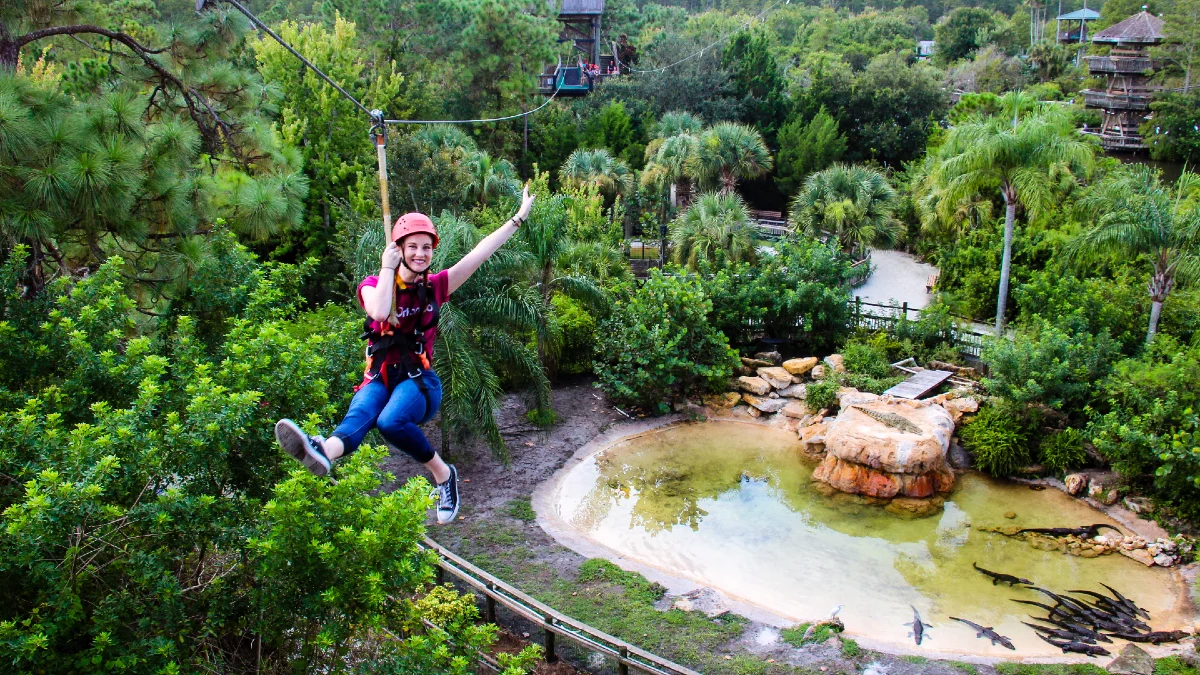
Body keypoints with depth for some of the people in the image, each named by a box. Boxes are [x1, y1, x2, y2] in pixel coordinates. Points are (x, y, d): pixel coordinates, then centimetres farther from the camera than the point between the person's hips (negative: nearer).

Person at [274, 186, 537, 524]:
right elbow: (380, 311, -20)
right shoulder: (373, 284, 4)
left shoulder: (435, 286, 9)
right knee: (360, 415, -35)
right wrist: (387, 268, -11)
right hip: (380, 378, 0)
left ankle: (443, 473, -17)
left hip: (420, 380, 0)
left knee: (391, 421, -35)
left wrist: (519, 218, 5)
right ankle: (324, 451, -67)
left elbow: (480, 253, 6)